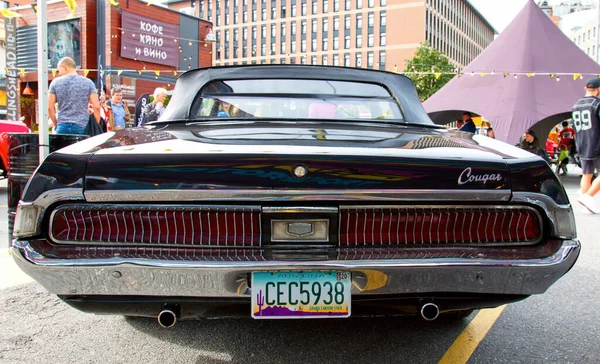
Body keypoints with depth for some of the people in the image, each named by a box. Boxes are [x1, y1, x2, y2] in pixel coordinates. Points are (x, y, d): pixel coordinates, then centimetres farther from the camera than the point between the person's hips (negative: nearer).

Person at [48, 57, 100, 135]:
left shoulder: (55, 82, 6)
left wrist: (56, 124, 15)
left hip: (63, 126, 1)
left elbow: (50, 107, 5)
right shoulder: (88, 83, 3)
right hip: (82, 127, -1)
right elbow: (96, 107, -2)